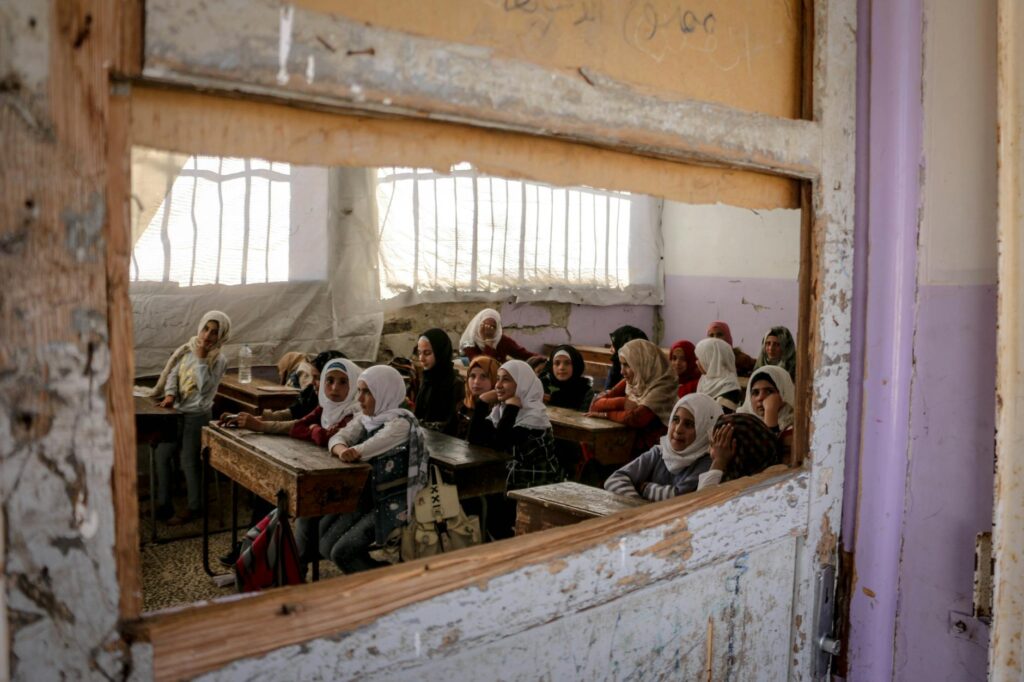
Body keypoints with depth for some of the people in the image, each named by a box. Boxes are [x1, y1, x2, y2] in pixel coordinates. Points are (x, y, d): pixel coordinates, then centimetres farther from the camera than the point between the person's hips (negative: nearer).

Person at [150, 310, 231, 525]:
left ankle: (194, 506, 18)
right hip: (177, 412, 6)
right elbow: (173, 373, 1)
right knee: (161, 453, 8)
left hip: (198, 415, -6)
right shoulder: (187, 349, 0)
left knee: (189, 461, 0)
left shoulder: (219, 360, -12)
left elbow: (204, 387, -15)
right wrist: (170, 394, -14)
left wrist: (202, 358, -14)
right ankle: (163, 503, 22)